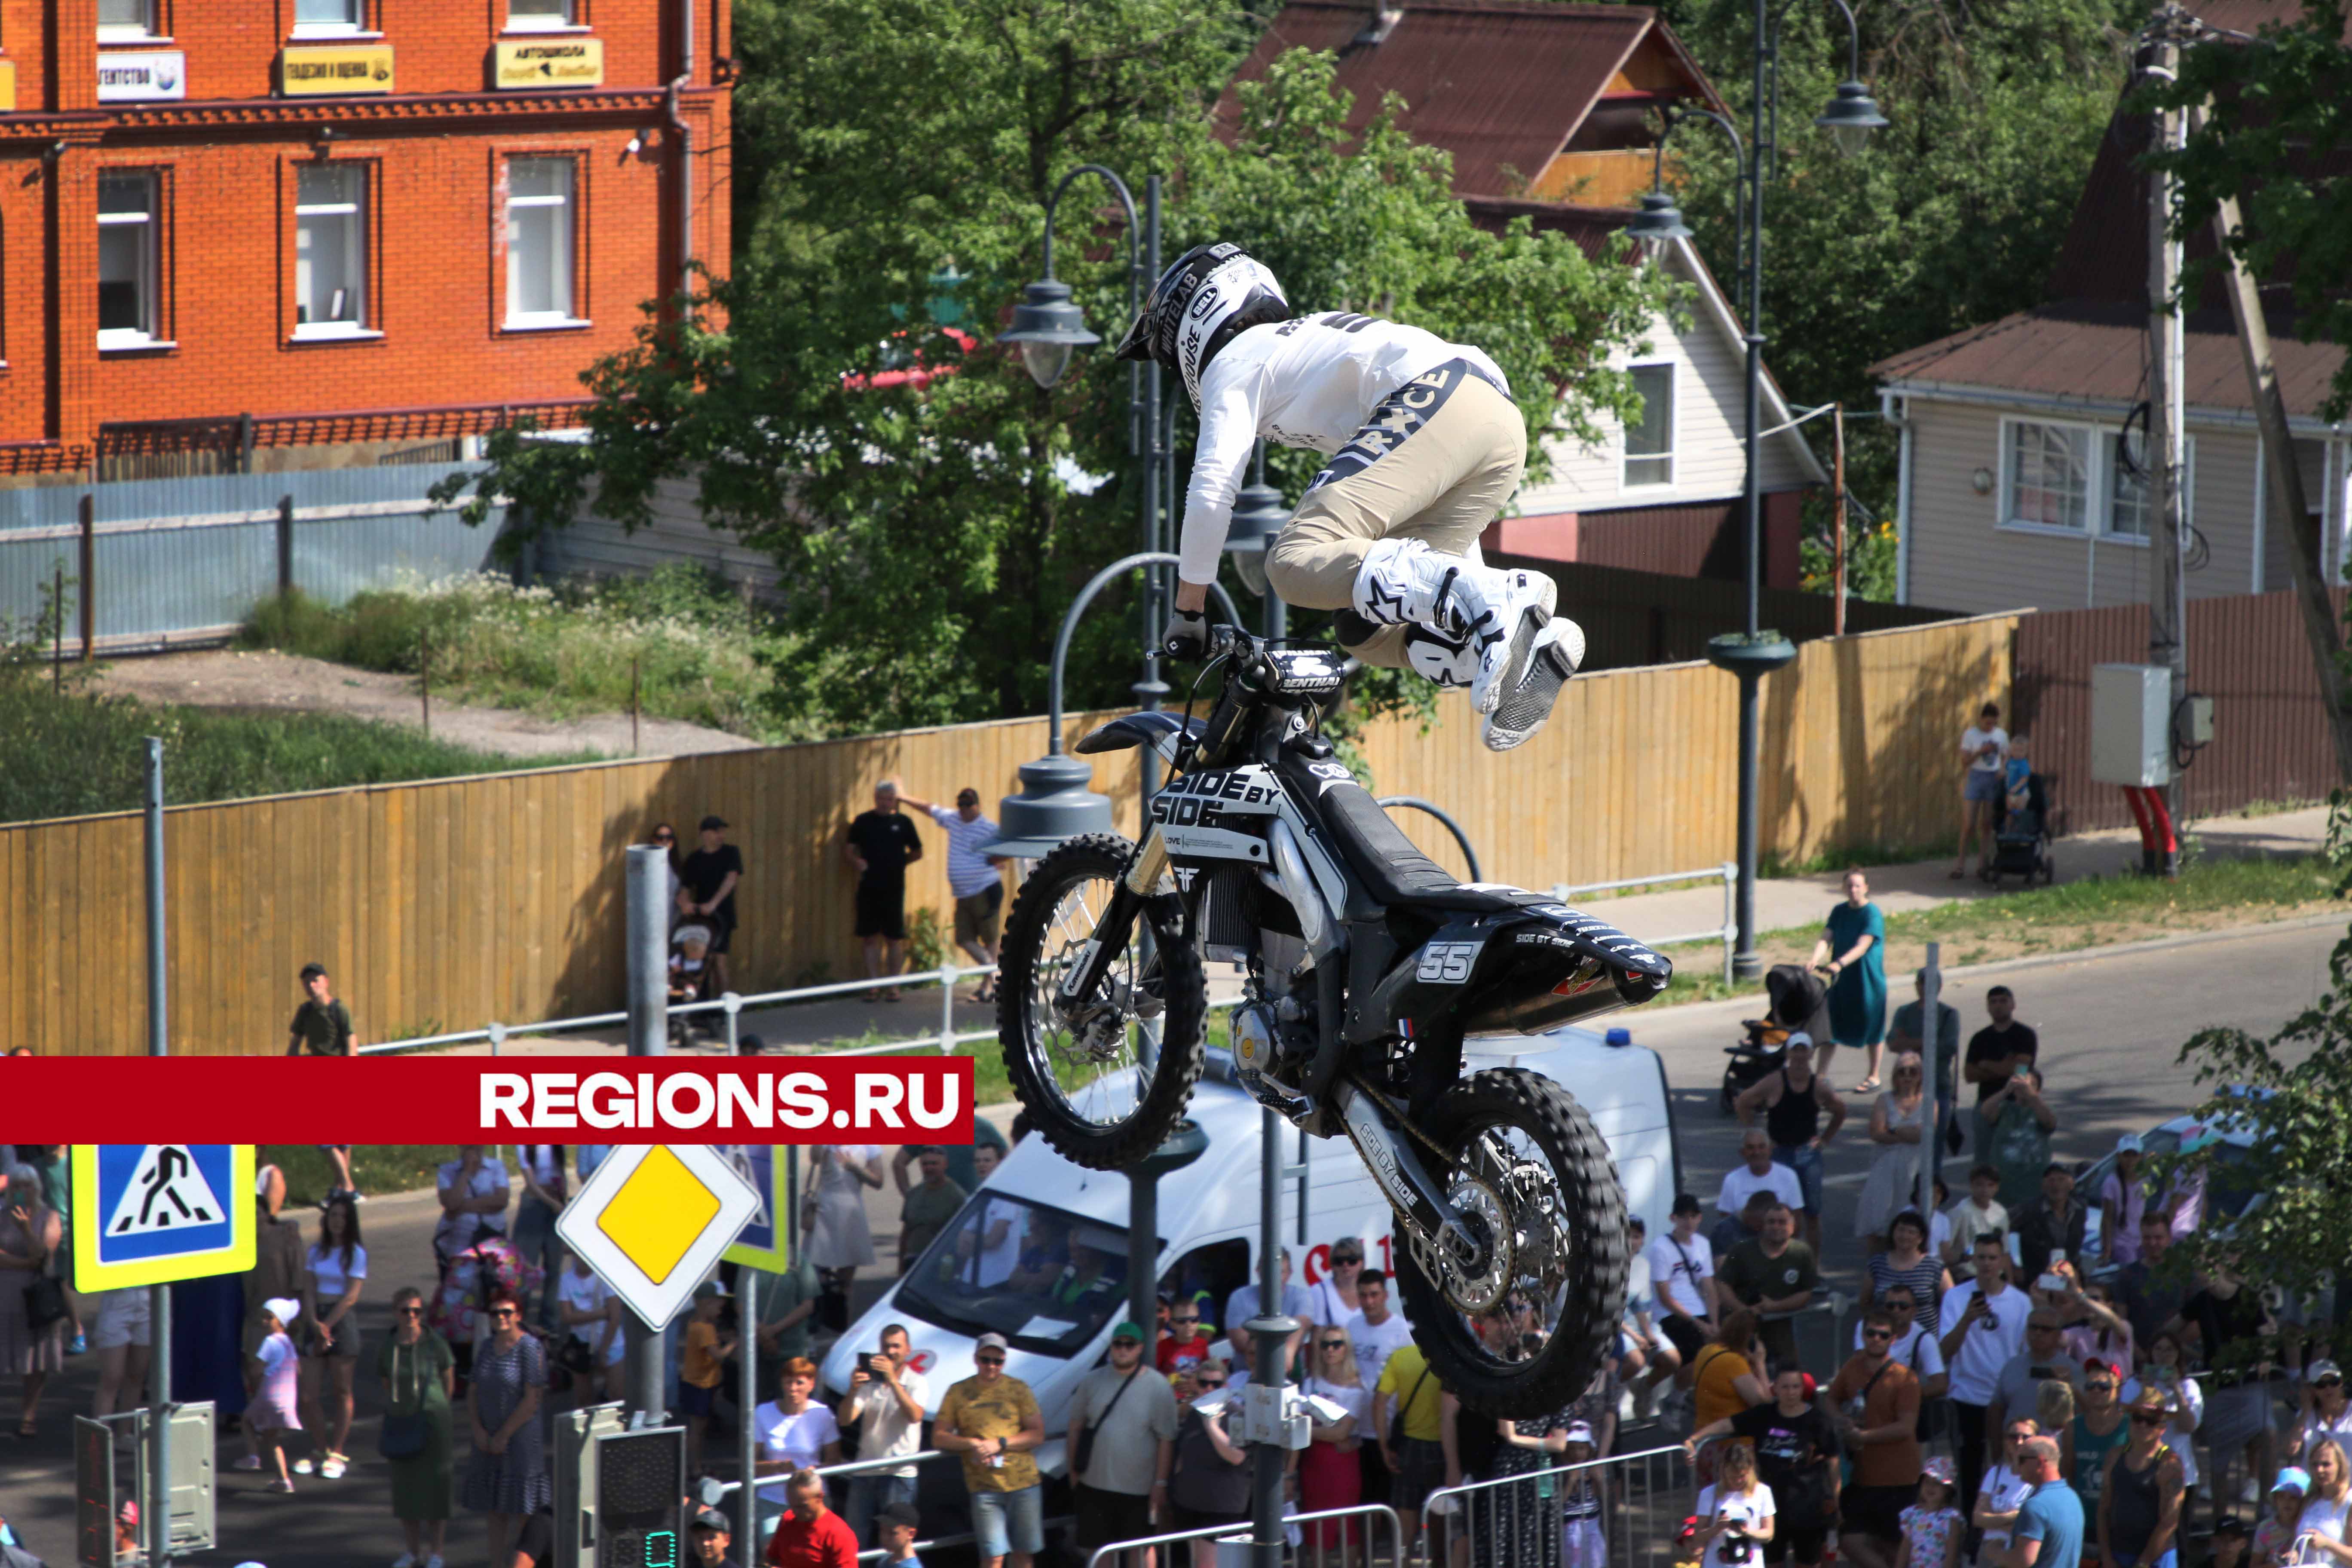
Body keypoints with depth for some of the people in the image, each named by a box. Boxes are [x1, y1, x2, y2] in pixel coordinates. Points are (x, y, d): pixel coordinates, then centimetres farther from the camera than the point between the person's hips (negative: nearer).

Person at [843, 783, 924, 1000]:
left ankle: (893, 986, 9)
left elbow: (917, 852, 14)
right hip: (868, 890, 1)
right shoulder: (863, 821, 5)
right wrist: (855, 862, -12)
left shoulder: (902, 822, 5)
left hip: (894, 890, -1)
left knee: (895, 938, 1)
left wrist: (899, 863, 2)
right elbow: (848, 850, 7)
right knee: (871, 938, 2)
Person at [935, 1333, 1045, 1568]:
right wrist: (971, 1445, -13)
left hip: (1024, 1483, 1)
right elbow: (939, 1436, 5)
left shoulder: (1018, 1389, 5)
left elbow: (1037, 1434, 0)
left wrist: (1000, 1444, -13)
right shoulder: (959, 1392, 6)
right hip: (984, 1487, -1)